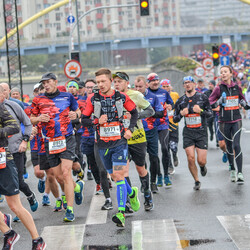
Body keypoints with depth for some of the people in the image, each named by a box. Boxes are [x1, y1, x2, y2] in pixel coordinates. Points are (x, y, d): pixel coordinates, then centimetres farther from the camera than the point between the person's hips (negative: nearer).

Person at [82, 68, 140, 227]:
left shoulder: (121, 97, -2)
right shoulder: (93, 99, -1)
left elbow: (134, 112, 14)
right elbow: (84, 120, 3)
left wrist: (130, 129, 2)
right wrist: (97, 121, -15)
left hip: (120, 142, -3)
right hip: (103, 144, 3)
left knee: (119, 176, -12)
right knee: (114, 176, 14)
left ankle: (121, 213, -15)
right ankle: (131, 193, 43)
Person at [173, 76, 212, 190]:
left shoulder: (202, 97, 2)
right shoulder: (180, 101, 6)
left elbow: (210, 113, 6)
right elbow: (175, 119, 11)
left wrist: (201, 111, -14)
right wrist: (181, 114, -11)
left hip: (201, 132, -1)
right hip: (188, 133, 1)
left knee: (201, 161, -6)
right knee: (191, 159, -9)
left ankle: (202, 167, 32)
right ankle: (197, 181, 11)